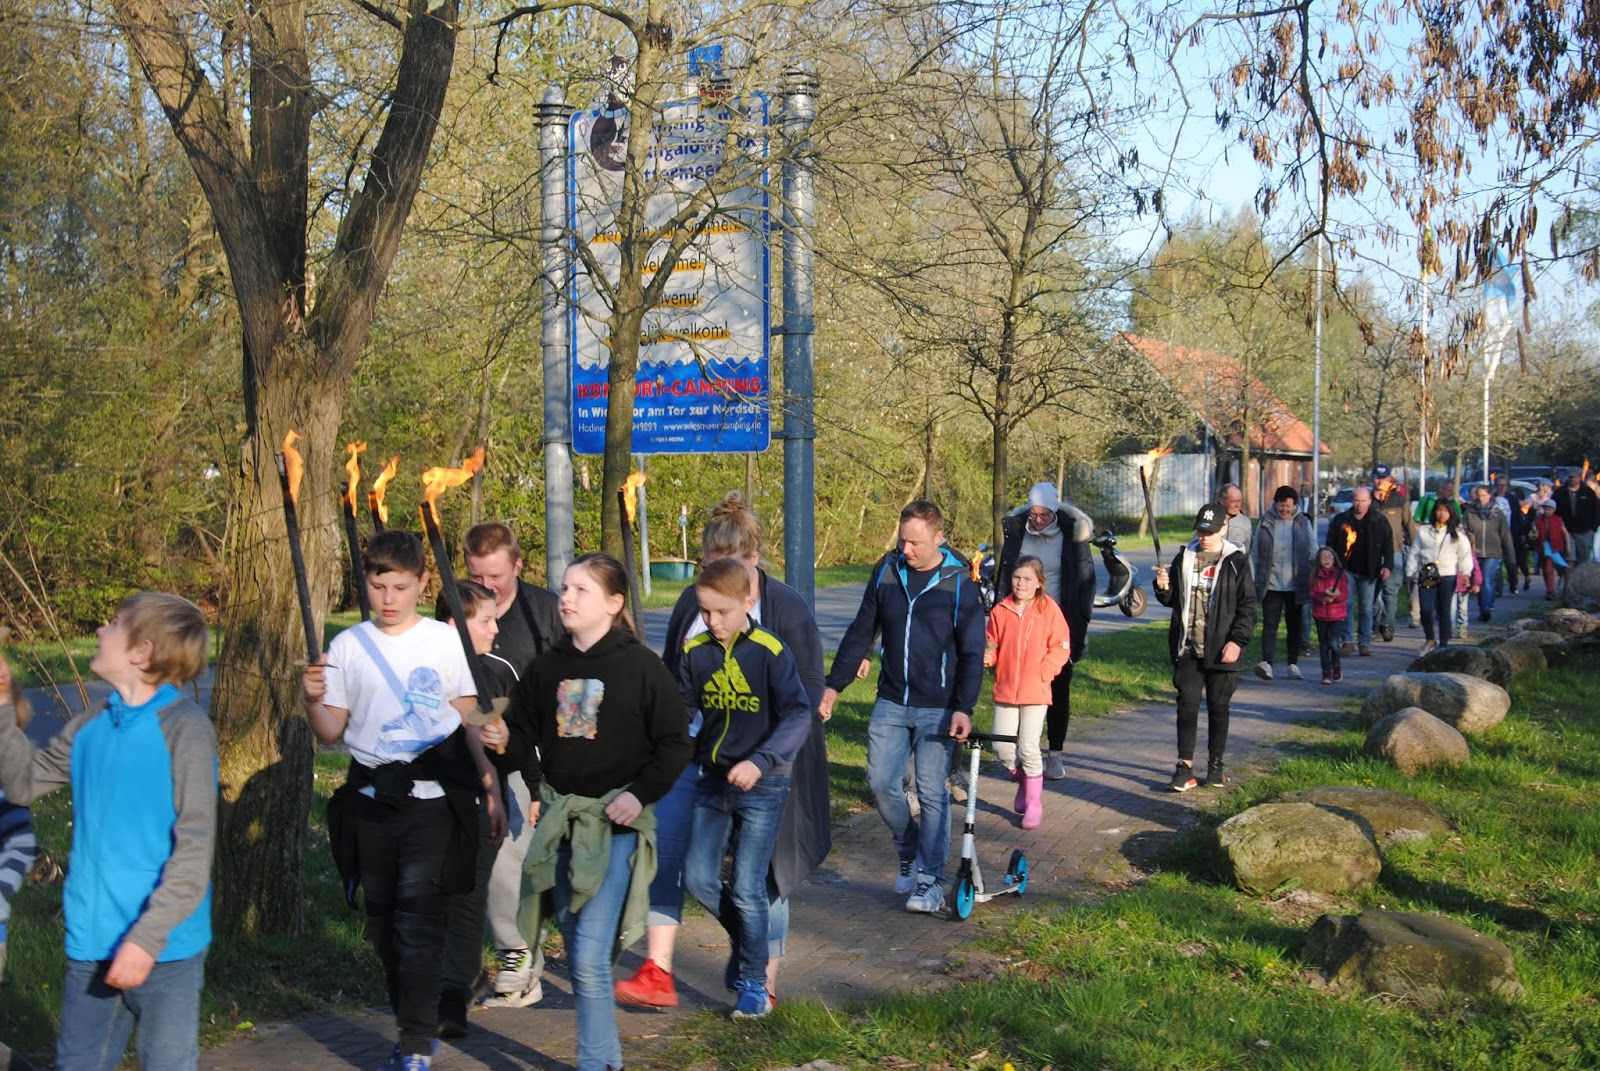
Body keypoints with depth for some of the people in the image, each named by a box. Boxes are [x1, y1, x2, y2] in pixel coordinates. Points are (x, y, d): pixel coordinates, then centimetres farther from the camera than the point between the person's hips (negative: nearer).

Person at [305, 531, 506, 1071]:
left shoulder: (446, 641, 1)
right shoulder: (347, 646, 5)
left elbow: (470, 721, 7)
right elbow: (331, 731, 6)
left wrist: (491, 790, 3)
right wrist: (313, 700, -15)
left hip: (433, 797, -3)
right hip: (371, 798, 3)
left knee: (417, 914, -11)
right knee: (384, 919, 10)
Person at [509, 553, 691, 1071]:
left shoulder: (640, 665, -6)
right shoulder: (547, 667, 7)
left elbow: (676, 742, -4)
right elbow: (520, 730, 17)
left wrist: (640, 794, -14)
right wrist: (531, 790, 5)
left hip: (616, 822, -5)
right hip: (559, 818, 6)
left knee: (591, 956, -13)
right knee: (577, 954, 11)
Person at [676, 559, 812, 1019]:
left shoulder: (770, 652, -14)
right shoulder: (695, 652, -1)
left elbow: (799, 715, -18)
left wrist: (761, 761, -30)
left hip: (762, 786, -5)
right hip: (713, 779, 5)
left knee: (746, 888, -2)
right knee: (698, 878, 1)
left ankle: (754, 982, 16)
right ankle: (744, 939, 30)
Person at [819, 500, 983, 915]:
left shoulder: (959, 584, -6)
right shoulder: (887, 573, 4)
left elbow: (972, 654, -6)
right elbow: (860, 632, 12)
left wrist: (963, 708, -17)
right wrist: (834, 685, 8)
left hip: (938, 708, -4)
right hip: (891, 702, 4)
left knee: (931, 791, -3)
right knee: (881, 782, 0)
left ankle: (930, 879, 9)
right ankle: (909, 852, 25)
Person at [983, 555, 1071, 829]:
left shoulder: (1049, 609, -4)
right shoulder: (1001, 610, 3)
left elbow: (1061, 647, -1)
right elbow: (992, 643, 12)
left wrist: (1043, 673, -11)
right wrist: (987, 657, -10)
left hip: (1035, 691, -3)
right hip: (1005, 689, 3)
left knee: (1028, 748, -5)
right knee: (1002, 747, 2)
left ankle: (1034, 804, 9)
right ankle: (1023, 781, 31)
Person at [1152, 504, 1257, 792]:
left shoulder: (1236, 562, -2)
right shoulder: (1184, 558, 8)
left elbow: (1248, 606, -2)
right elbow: (1171, 600, 16)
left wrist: (1237, 641, -12)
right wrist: (1163, 588, -7)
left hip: (1221, 651, -2)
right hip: (1187, 649, 2)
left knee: (1218, 707, 9)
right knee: (1187, 705, -1)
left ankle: (1216, 764, 21)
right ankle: (1185, 767, 2)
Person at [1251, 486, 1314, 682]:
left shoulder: (1303, 523, 3)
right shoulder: (1266, 523, 3)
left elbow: (1313, 552, 7)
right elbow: (1256, 553, 6)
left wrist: (1314, 578, 0)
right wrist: (1254, 580, 2)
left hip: (1296, 584, 1)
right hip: (1271, 583, -1)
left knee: (1295, 625, 10)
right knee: (1270, 624, -10)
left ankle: (1293, 664, 19)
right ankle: (1266, 663, -20)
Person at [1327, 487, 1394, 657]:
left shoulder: (1379, 521, 4)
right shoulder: (1341, 520, 4)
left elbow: (1388, 545, 6)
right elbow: (1331, 545, 8)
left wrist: (1387, 565, -5)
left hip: (1368, 572, 0)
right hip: (1346, 570, 0)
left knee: (1366, 609, 5)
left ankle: (1365, 643, 11)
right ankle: (1348, 641, -4)